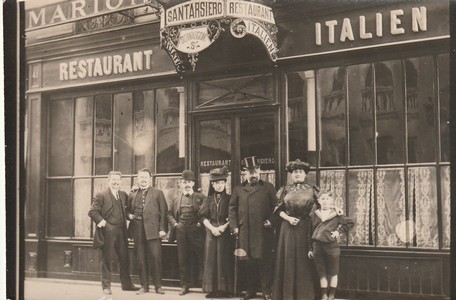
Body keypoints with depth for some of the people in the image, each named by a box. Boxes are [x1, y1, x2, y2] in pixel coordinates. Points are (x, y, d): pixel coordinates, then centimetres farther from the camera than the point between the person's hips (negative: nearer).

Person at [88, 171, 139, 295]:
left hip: (121, 232, 6)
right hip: (108, 232, -6)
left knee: (124, 258, 10)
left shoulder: (123, 195, 13)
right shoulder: (101, 196, -5)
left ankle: (126, 284, 20)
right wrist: (101, 221, -18)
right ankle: (106, 286, 11)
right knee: (107, 259, 3)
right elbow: (92, 211, -9)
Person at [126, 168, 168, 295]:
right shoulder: (133, 194, 15)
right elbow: (127, 209, 21)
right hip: (138, 231, 3)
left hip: (153, 230, -3)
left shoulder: (158, 193, 6)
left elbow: (163, 212, 1)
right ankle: (144, 286, 15)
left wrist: (163, 229, -8)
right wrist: (129, 215, -2)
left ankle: (158, 286, 8)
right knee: (141, 259, 6)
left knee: (155, 257, -3)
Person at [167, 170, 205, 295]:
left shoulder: (200, 197, 2)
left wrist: (201, 223, -12)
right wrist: (174, 223, 4)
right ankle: (184, 285, 13)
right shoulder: (177, 199, 13)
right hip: (181, 232, 3)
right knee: (183, 259, 6)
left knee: (199, 257, -1)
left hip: (196, 231, -3)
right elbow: (169, 213, 18)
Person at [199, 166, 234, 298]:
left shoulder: (229, 199, 5)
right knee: (211, 259, 1)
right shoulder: (208, 199, 10)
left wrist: (224, 227, -14)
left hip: (225, 232, -2)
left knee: (224, 260, -2)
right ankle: (211, 289, 4)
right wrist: (212, 228, -10)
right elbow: (203, 217, 3)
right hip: (211, 231, 2)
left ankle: (224, 289, 2)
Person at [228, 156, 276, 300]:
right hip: (244, 233, 2)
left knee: (264, 262, 0)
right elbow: (232, 209, 10)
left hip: (263, 232, -2)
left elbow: (276, 207, 4)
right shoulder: (238, 189, 12)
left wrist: (272, 221, -8)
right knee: (248, 262, 7)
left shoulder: (268, 188, 7)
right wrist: (234, 226, 0)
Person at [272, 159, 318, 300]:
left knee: (304, 259, 1)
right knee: (289, 258, 2)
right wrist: (288, 218, -10)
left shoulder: (311, 190, 7)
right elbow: (278, 209, 5)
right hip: (288, 229, 0)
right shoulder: (285, 190, 7)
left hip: (306, 229, 0)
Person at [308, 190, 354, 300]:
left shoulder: (336, 214, 0)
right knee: (321, 273, 8)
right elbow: (310, 232, 10)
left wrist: (339, 231, -5)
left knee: (333, 272, 9)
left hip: (331, 246, -2)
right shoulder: (314, 215, 7)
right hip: (317, 246, 2)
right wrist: (311, 248, 9)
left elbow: (350, 223, 5)